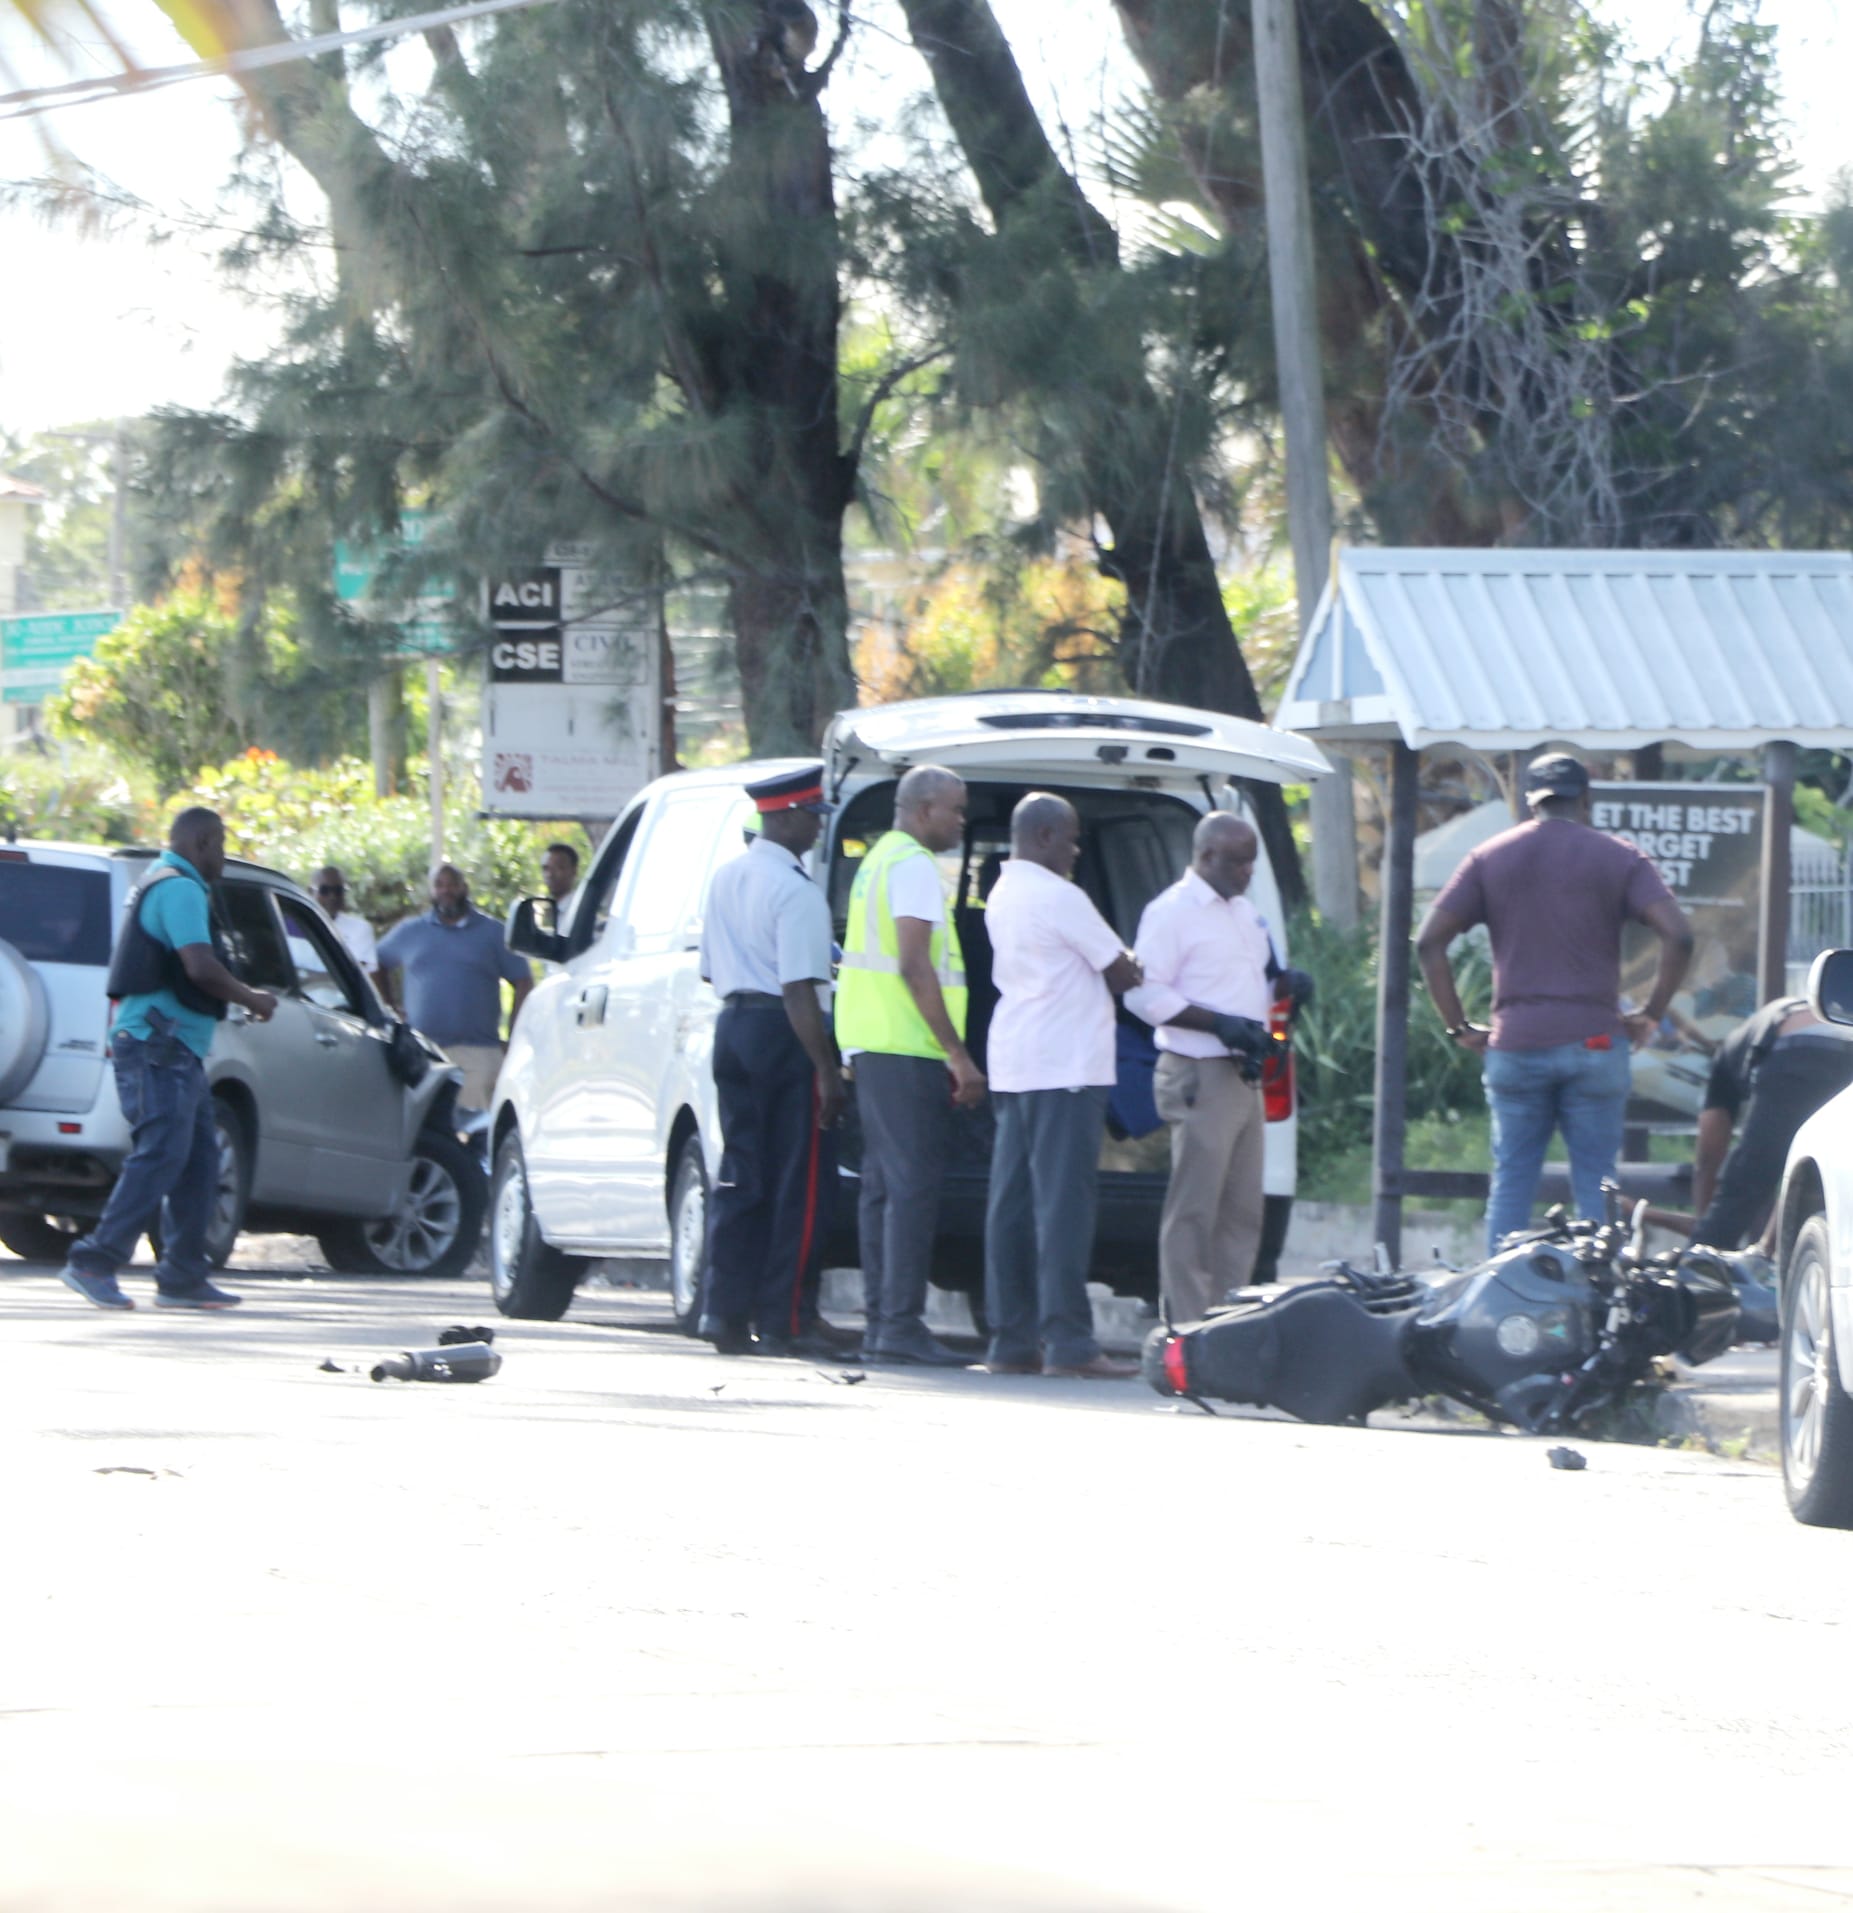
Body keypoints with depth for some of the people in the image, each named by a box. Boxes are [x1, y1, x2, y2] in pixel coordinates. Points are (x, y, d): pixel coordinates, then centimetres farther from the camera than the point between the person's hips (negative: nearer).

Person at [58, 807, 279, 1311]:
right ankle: (93, 1262, -15)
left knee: (198, 1161, 10)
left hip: (175, 1049, 11)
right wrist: (251, 999, -9)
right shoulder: (180, 889, -12)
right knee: (160, 1157, -14)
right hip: (158, 1046, -11)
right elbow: (200, 967, -23)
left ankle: (184, 1276, 9)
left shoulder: (161, 885, 22)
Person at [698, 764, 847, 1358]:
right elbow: (798, 991, -20)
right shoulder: (796, 891, -14)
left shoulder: (727, 878, 13)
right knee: (799, 1181, -3)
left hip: (733, 1023, 8)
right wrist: (827, 1071, -20)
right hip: (784, 1035, -8)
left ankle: (726, 1312, 7)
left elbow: (712, 971, 20)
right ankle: (786, 1320, -5)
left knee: (741, 1176, 10)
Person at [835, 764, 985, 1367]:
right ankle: (901, 1323, -15)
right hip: (907, 1048, -10)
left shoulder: (877, 861, 20)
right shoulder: (914, 866, -11)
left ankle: (880, 1322, 10)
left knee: (884, 1185, 10)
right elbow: (915, 967, -19)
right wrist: (959, 1056, -19)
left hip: (872, 1046, 10)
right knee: (914, 1184, -11)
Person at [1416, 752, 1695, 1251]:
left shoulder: (1490, 858, 8)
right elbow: (1678, 937, -9)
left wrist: (1459, 1027, 4)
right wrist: (1651, 1014, 0)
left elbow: (1429, 942, 1)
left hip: (1515, 1045, 1)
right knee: (1595, 1186, 5)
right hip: (1594, 1041, -1)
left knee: (1511, 1185, 7)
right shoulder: (1618, 858, 3)